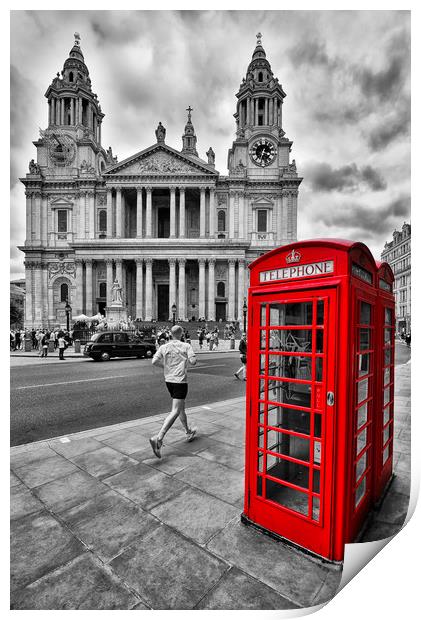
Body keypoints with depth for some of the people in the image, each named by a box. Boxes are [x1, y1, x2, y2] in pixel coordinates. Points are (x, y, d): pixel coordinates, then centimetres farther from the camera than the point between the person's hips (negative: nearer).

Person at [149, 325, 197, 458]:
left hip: (168, 380, 6)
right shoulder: (186, 346, -7)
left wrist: (165, 363, 11)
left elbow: (154, 361, -6)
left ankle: (188, 432, 36)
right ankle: (158, 438, -20)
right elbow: (193, 361, -15)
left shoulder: (164, 347, 2)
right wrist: (187, 358, 6)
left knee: (181, 407, 21)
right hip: (180, 381, -6)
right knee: (175, 411, -7)